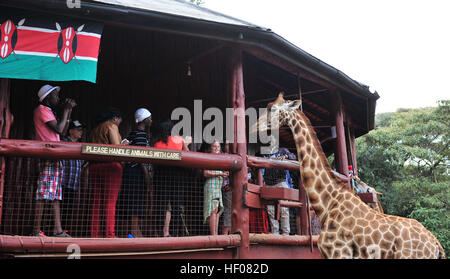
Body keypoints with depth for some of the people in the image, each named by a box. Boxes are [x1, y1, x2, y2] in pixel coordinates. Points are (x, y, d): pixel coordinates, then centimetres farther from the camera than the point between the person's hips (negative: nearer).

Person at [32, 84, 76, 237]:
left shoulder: (48, 111, 26)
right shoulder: (42, 109, -4)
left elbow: (62, 131, 24)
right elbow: (59, 128, -12)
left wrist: (69, 111, 20)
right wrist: (66, 110, -1)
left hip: (55, 157, 10)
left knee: (56, 195, 5)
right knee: (44, 194, -12)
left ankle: (58, 229, 4)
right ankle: (36, 231, -11)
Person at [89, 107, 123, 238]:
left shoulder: (95, 129, 22)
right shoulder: (112, 126, 0)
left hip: (94, 165, 7)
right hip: (110, 165, -7)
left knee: (97, 201, 7)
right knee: (110, 201, -9)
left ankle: (94, 233, 5)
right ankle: (109, 234, -13)